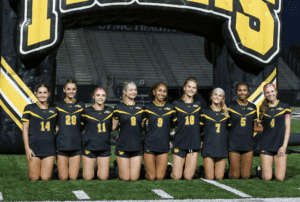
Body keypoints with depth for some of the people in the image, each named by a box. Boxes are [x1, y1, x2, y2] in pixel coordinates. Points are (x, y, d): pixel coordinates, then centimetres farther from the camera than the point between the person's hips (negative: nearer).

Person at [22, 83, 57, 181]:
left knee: (46, 178, -2)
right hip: (34, 146, -2)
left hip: (49, 147, 2)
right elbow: (25, 129, -1)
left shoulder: (53, 110, 9)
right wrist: (27, 148, -8)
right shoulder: (29, 108, 0)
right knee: (34, 178, -2)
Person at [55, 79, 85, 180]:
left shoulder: (81, 105, 10)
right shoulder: (58, 105, 6)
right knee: (63, 178, -1)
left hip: (76, 145, 1)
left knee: (73, 177, -1)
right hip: (62, 144, -1)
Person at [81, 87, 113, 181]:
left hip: (104, 148, 2)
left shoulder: (110, 111, 7)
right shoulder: (86, 111, -1)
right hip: (89, 147, -2)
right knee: (88, 177, -2)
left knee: (103, 177, -3)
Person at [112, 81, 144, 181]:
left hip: (137, 146, 3)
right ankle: (118, 165, 29)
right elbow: (113, 126, 4)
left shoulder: (140, 107, 9)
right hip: (123, 146, -3)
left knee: (134, 178, 1)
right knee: (125, 178, 0)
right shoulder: (118, 107, 0)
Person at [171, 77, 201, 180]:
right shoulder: (176, 104, 4)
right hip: (179, 143, -2)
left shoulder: (199, 104, 12)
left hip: (194, 143, 2)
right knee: (176, 176, -3)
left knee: (188, 177, -2)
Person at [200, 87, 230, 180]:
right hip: (208, 148, -2)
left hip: (222, 148, 2)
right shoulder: (204, 111, 4)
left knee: (219, 177, -2)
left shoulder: (226, 113, 10)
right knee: (209, 178, -7)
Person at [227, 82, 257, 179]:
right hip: (234, 144, -2)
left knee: (246, 176, 0)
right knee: (234, 176, 0)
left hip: (248, 144, 2)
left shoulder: (253, 107, 8)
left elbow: (253, 126, 14)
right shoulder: (231, 106, 0)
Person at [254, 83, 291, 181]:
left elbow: (287, 128, 0)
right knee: (267, 178, -4)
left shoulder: (284, 107, 3)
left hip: (280, 145, -1)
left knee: (280, 178, -6)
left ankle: (279, 170, 27)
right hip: (266, 145, 1)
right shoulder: (263, 108, 7)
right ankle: (260, 169, 27)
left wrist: (284, 146, -7)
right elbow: (257, 127, 13)